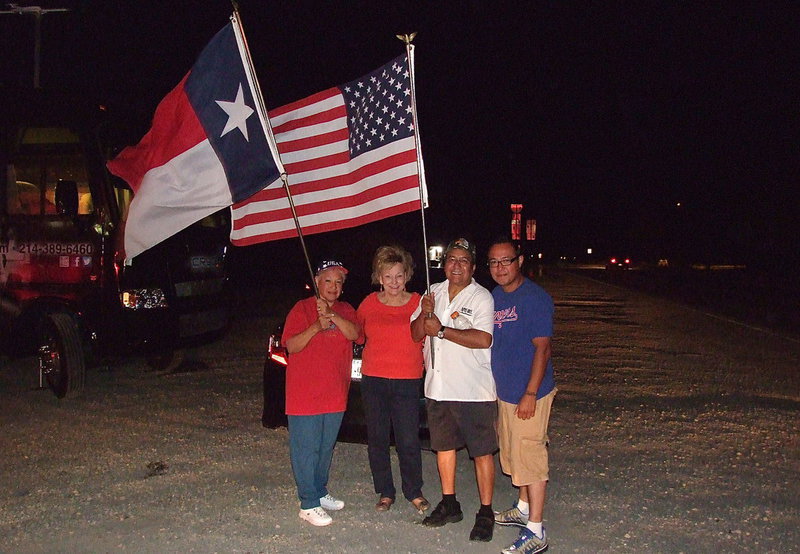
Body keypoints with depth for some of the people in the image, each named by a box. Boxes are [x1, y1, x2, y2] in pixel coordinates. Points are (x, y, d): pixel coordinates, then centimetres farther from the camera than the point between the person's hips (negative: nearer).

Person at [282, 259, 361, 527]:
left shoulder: (345, 310, 11)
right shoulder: (302, 309, -3)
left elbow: (354, 334, -8)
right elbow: (291, 346, -11)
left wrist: (332, 315, -23)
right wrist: (316, 327, -25)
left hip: (335, 393, 5)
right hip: (305, 394, -5)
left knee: (326, 447, 15)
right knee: (306, 449, -3)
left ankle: (320, 492, 29)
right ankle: (309, 504, 2)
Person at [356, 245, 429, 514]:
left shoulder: (418, 303, -1)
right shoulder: (369, 304, 4)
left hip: (407, 381, -2)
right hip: (373, 380, 2)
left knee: (408, 441, -1)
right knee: (377, 439, 8)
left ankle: (414, 492, 19)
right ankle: (385, 492, 23)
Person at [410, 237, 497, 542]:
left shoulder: (481, 297, -9)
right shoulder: (434, 292, 10)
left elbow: (483, 339, -21)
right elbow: (416, 334, 10)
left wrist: (441, 330, -18)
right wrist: (424, 314, -11)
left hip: (474, 390, -6)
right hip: (438, 387, 6)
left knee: (482, 451, 0)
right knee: (444, 446, 16)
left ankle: (485, 513, 9)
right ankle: (449, 505, 31)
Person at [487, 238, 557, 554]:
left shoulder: (535, 298, -15)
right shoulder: (494, 296, 9)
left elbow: (542, 348, -18)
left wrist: (530, 394, -21)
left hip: (527, 394, -8)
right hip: (503, 391, 8)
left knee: (529, 457, -6)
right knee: (513, 454, 19)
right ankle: (523, 509, 36)